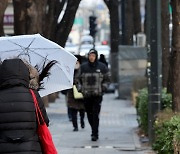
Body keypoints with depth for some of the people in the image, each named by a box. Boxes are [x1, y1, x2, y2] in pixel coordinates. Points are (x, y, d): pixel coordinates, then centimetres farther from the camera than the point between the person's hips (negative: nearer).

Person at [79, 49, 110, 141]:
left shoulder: (102, 67, 2)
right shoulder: (83, 67, 6)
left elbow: (107, 79, 9)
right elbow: (80, 79, 18)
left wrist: (103, 88, -4)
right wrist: (82, 89, 8)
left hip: (97, 95, -3)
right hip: (87, 95, 3)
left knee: (95, 115, -10)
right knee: (89, 115, 7)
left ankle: (95, 134, -9)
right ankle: (94, 131, 25)